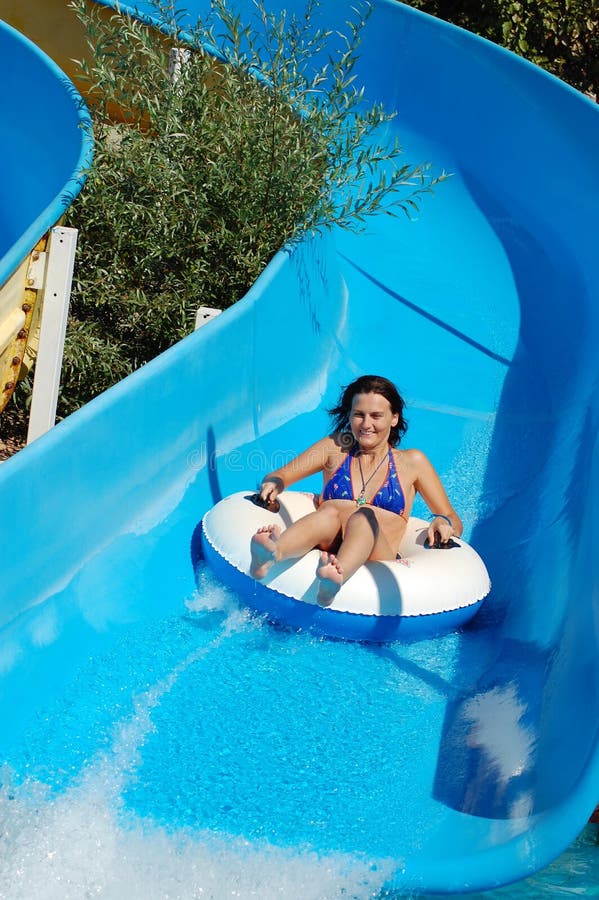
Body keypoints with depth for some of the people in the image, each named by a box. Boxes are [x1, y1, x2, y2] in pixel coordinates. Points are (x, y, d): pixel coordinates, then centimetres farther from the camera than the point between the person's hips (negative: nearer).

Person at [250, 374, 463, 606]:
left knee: (364, 516, -34)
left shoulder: (412, 462, 18)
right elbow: (278, 476, 19)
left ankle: (336, 577, -65)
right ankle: (270, 554, -64)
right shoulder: (335, 447, 21)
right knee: (331, 512, -33)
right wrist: (274, 484, -7)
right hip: (324, 554, 1)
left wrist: (443, 523, -8)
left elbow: (455, 522, 18)